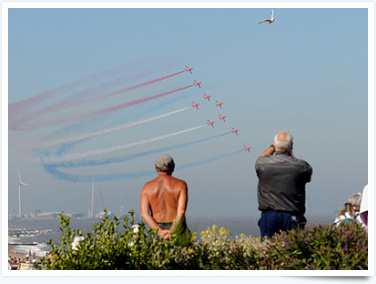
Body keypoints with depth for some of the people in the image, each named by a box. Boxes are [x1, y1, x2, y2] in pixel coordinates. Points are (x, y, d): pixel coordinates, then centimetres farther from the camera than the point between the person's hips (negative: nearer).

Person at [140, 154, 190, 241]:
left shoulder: (147, 187, 0)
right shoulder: (181, 184, -4)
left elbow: (144, 213, -11)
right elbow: (181, 211, -17)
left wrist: (159, 231, -17)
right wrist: (172, 232, -20)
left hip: (157, 229, 1)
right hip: (177, 228, -1)